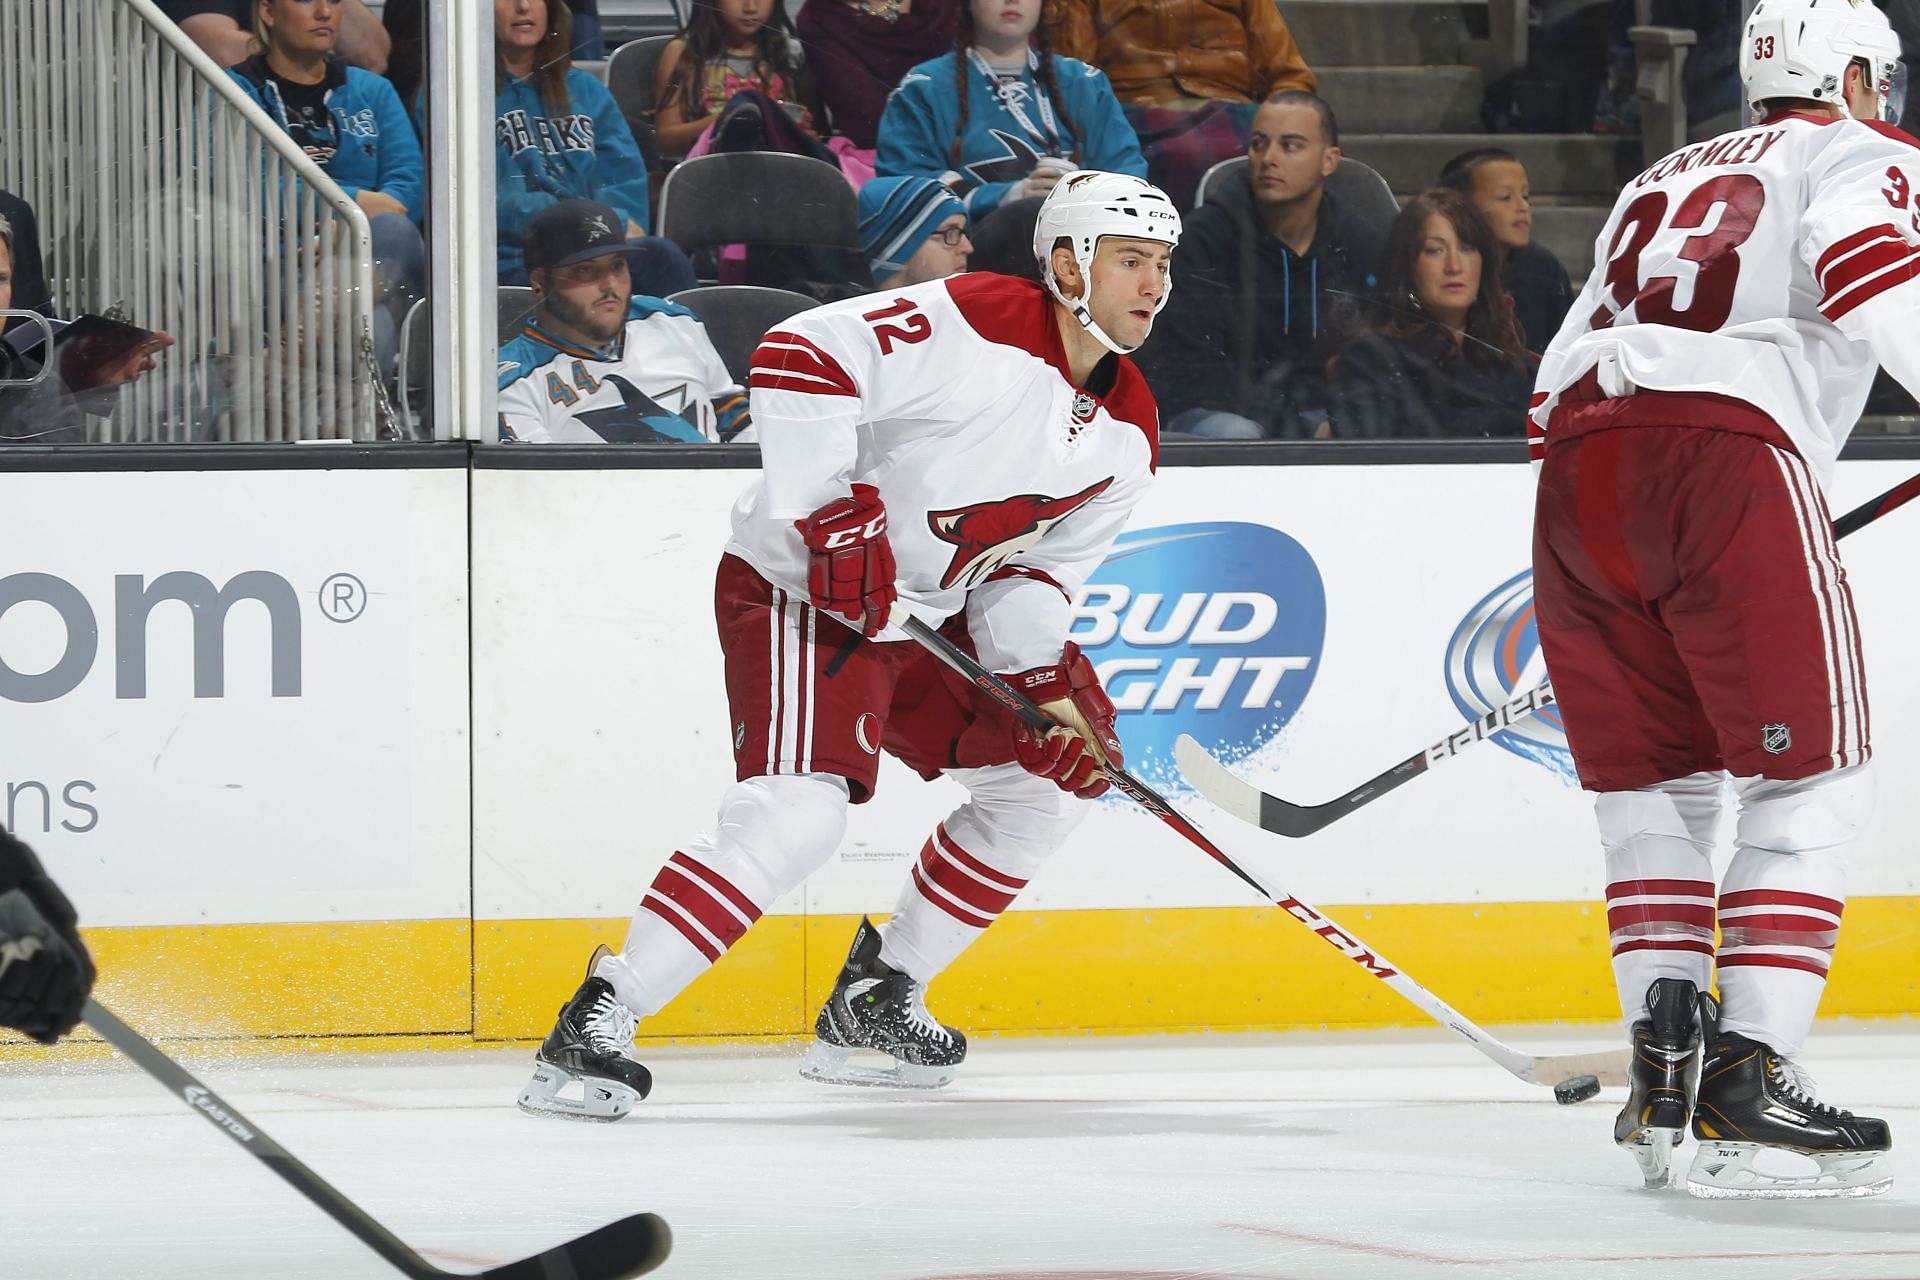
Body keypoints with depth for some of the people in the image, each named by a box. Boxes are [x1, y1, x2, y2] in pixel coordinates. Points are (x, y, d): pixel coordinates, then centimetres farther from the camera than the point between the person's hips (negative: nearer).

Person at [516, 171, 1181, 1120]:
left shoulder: (1127, 434, 5)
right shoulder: (978, 326, -21)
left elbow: (1038, 568, 9)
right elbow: (798, 356, -27)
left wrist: (1036, 670, -10)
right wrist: (834, 513, -30)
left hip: (926, 614, 9)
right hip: (798, 592, -9)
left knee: (1057, 767, 14)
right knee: (797, 813, -26)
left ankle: (876, 1000, 24)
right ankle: (594, 1025, -24)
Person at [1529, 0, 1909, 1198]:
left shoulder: (1661, 182, 33)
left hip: (1580, 459, 6)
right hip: (1732, 454, -6)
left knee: (1655, 782, 17)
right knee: (1812, 780, -1)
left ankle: (1662, 1064, 7)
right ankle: (1750, 1078, -12)